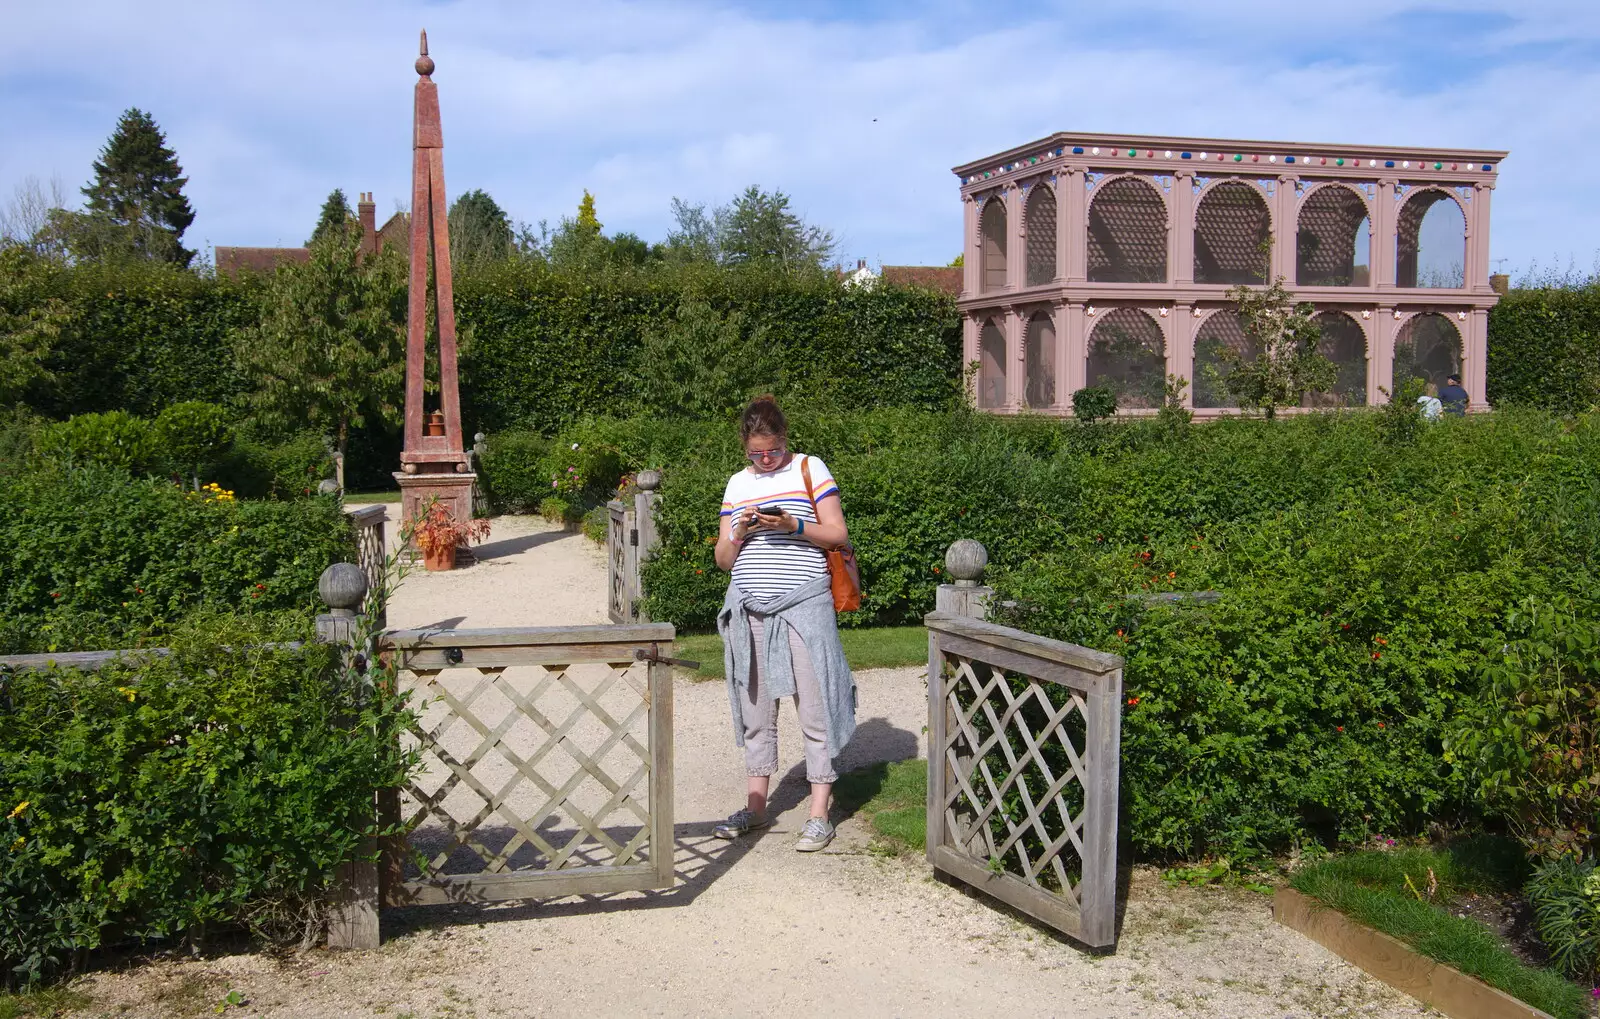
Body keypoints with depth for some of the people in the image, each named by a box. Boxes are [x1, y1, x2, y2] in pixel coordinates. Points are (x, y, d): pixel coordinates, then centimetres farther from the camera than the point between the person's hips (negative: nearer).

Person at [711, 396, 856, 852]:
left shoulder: (810, 469, 4)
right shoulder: (738, 484, 15)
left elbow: (838, 534, -1)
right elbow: (723, 559, 15)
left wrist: (794, 527, -16)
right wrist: (738, 533, -6)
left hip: (802, 607, -4)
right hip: (749, 611, 4)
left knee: (814, 709, -4)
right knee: (754, 707, 9)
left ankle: (819, 814, 2)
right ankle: (755, 804, 21)